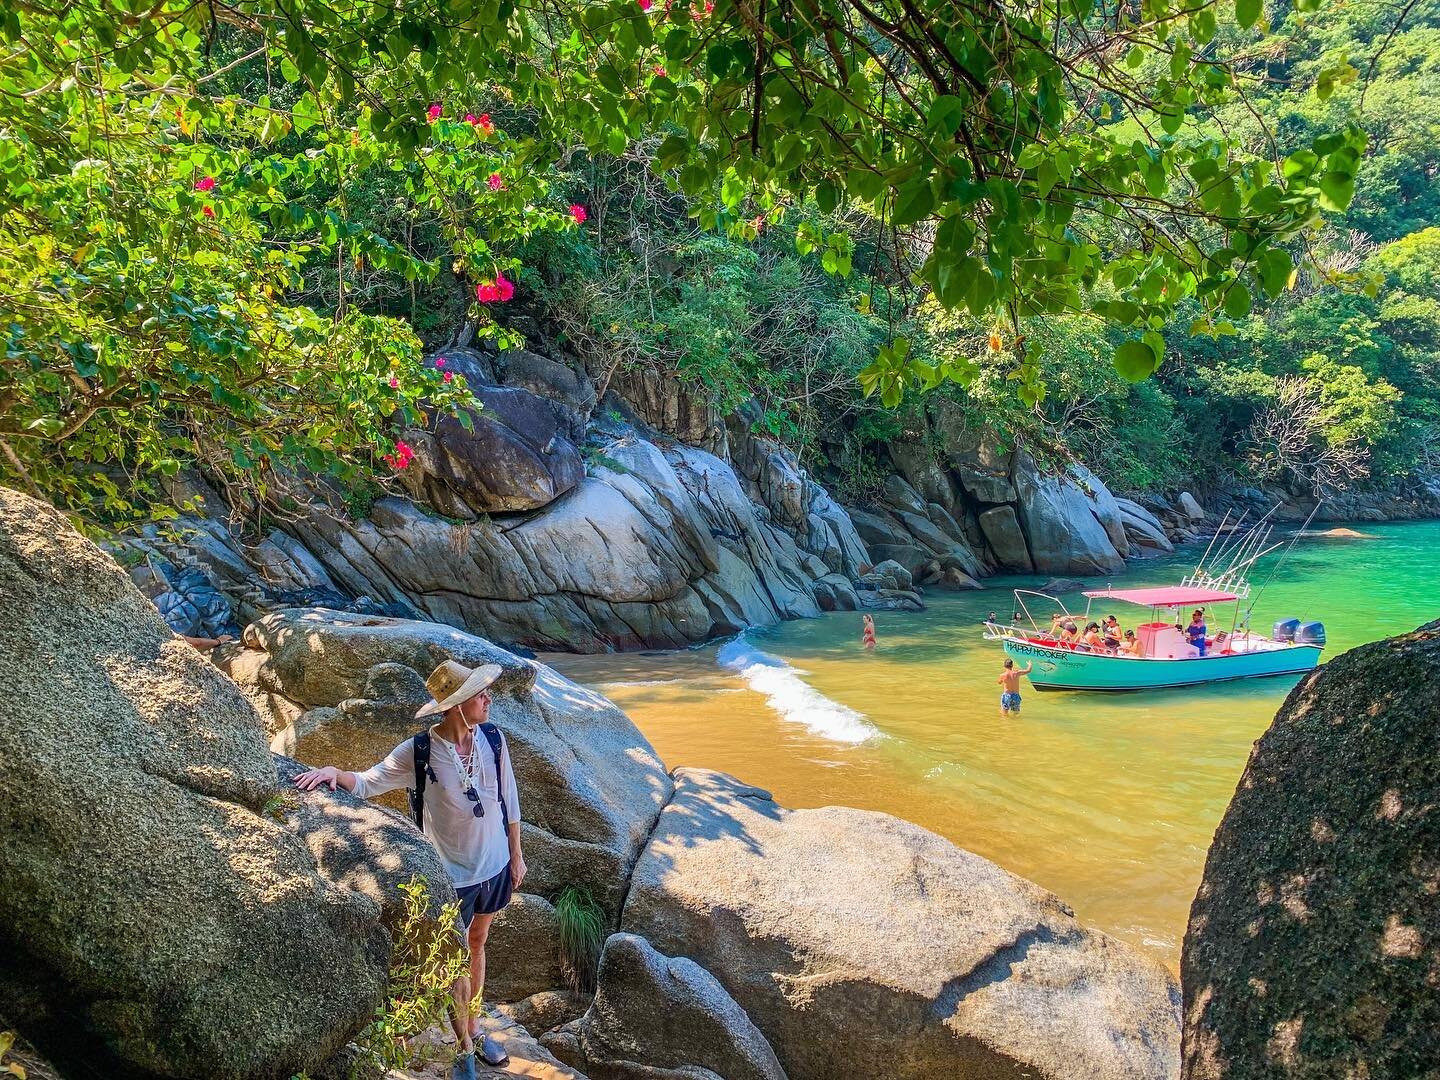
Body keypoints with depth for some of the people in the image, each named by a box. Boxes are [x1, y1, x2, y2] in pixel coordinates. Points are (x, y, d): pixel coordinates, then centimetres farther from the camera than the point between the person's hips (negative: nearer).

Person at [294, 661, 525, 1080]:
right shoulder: (419, 753, -21)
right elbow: (367, 783, -15)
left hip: (496, 866, 4)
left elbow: (509, 800, 1)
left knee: (477, 945, 23)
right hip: (453, 876, -4)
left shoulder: (492, 739, -11)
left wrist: (516, 855, 8)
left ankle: (474, 1028, 43)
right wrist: (334, 772, -37)